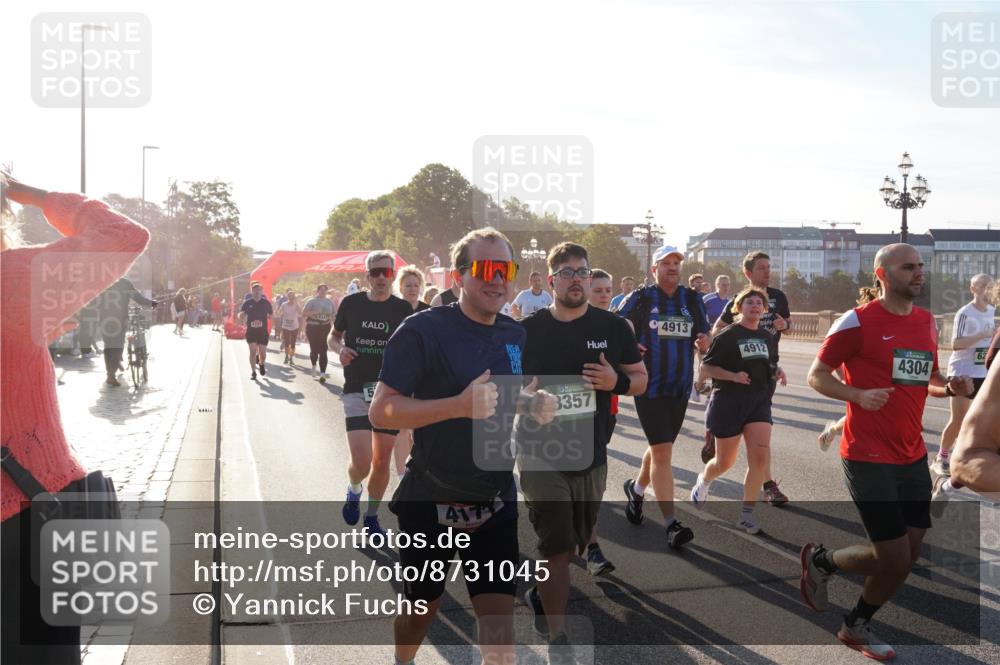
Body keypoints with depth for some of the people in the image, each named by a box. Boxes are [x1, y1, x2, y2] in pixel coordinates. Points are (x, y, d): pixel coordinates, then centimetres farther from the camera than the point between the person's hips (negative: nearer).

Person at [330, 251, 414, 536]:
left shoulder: (403, 309, 0)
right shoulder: (351, 303, -1)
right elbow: (334, 336, 13)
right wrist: (340, 349, -9)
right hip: (356, 392, -1)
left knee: (382, 462, 9)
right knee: (362, 463, -14)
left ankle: (372, 516, 30)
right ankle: (353, 490, 21)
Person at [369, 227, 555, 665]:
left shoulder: (515, 335, 5)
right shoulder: (423, 330, -15)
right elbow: (381, 412, -19)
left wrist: (533, 404, -3)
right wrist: (459, 405, -30)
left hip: (496, 501, 4)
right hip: (430, 500, -4)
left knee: (499, 616, -2)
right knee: (423, 607, 16)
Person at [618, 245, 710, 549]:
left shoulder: (692, 300, 9)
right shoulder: (640, 298, -4)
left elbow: (704, 337, 12)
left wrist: (703, 342, -12)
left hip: (680, 387, 5)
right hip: (649, 385, -5)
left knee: (660, 447, 19)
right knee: (662, 451, -11)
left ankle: (636, 488, 46)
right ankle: (671, 524, -10)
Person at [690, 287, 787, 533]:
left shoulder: (768, 338, 9)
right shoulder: (727, 335, -8)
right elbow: (706, 366, -8)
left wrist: (777, 372, 2)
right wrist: (733, 376, -21)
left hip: (759, 402, 4)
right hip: (728, 402, -4)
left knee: (760, 454, -15)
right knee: (725, 462, 7)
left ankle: (747, 512, -3)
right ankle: (703, 481, 43)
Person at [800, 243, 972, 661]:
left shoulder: (927, 321, 10)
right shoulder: (857, 322, -11)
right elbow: (816, 376, -7)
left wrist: (951, 388, 0)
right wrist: (860, 395, -23)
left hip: (913, 457, 7)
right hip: (869, 457, -7)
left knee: (907, 557, 8)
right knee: (893, 558, -7)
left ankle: (856, 626, 29)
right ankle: (819, 561, 21)